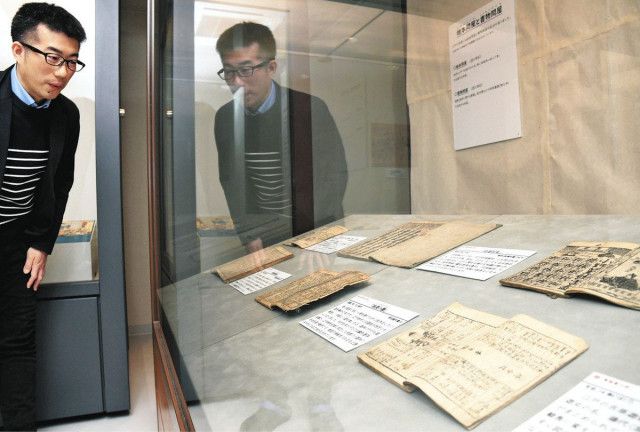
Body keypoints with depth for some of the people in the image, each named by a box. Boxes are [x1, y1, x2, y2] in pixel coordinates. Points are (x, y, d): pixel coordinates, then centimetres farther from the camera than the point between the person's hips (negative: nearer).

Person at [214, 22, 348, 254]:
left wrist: (270, 236, -17)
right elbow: (232, 183, 7)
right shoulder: (224, 117, 2)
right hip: (258, 230, 3)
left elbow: (332, 184, -13)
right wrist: (249, 234, -9)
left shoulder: (310, 109, -12)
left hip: (316, 230, -2)